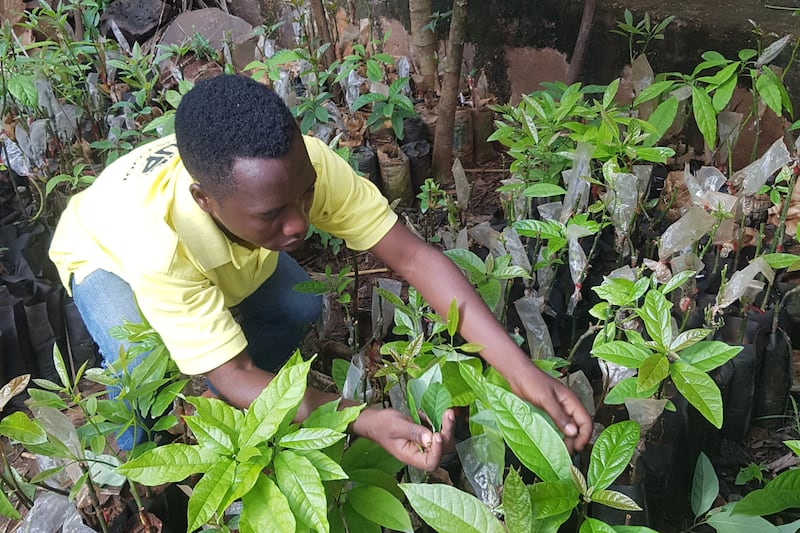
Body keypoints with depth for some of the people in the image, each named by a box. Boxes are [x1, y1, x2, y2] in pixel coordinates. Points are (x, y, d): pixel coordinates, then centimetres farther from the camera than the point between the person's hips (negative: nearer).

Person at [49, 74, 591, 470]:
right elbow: (235, 376, -39)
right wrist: (366, 421, -53)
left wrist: (522, 370, -42)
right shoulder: (161, 246, -47)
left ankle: (244, 419, 13)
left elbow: (413, 256, -35)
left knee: (301, 309, -16)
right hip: (107, 254, -4)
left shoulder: (300, 166, -38)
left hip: (215, 246, 4)